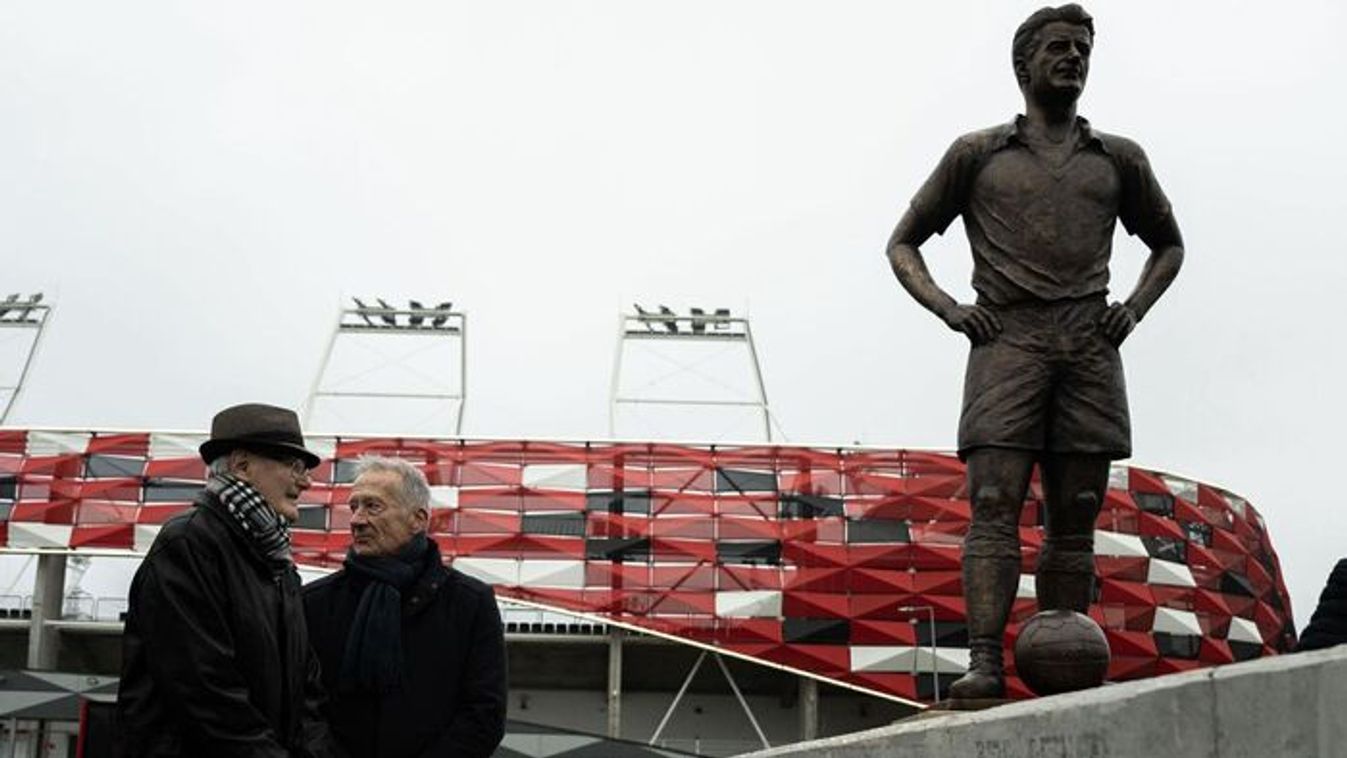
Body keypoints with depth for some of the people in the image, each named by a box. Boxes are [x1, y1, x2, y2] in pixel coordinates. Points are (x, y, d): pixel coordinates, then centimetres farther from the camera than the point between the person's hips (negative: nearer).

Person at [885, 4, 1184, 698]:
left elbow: (1168, 244, 33)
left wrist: (1135, 307, 13)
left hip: (1088, 348, 2)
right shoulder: (977, 154, 14)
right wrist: (948, 308, 0)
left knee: (1074, 523, -1)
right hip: (1006, 343, -2)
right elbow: (902, 244, 18)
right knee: (994, 506, -15)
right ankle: (984, 662, -21)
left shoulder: (1118, 160, 20)